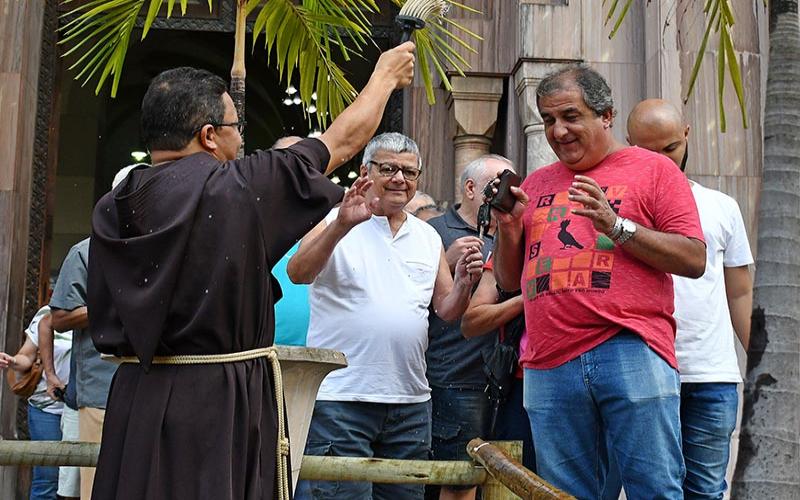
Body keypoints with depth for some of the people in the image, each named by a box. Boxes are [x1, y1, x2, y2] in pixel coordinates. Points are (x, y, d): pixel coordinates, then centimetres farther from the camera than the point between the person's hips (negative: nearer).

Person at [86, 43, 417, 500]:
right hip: (224, 406, -5)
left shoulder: (111, 211, 2)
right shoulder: (235, 187, -13)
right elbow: (343, 141, 1)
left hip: (138, 401, 6)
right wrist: (386, 75, 18)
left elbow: (108, 329, 11)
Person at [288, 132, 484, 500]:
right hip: (340, 399, -5)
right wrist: (342, 225, -33)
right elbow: (298, 273, -19)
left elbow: (447, 311, 16)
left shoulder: (428, 237, 15)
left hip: (411, 401, 5)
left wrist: (463, 283, -5)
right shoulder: (334, 223, -1)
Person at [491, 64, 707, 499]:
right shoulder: (536, 184, 20)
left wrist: (617, 226, -11)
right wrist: (509, 226, 4)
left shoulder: (653, 169, 6)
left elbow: (694, 260, -3)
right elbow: (509, 280, 23)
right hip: (549, 367, 4)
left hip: (630, 352, -4)